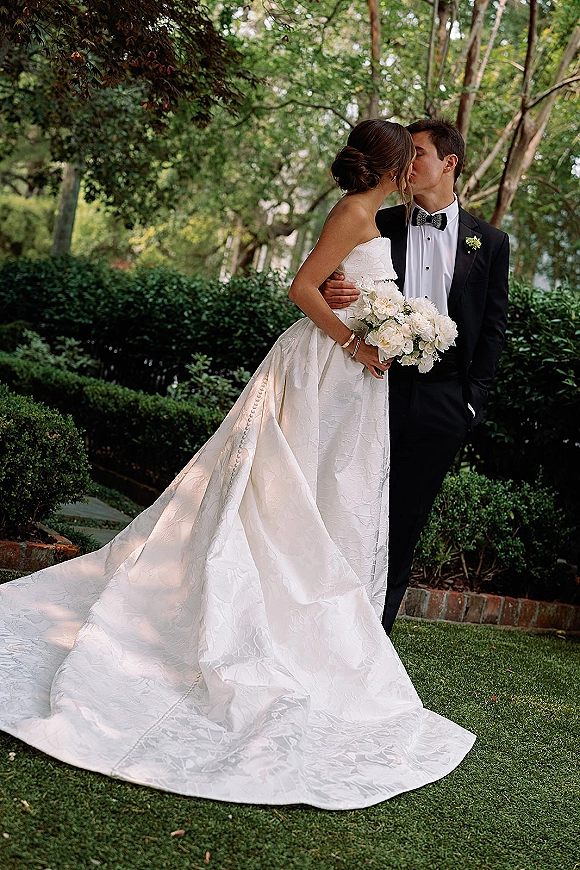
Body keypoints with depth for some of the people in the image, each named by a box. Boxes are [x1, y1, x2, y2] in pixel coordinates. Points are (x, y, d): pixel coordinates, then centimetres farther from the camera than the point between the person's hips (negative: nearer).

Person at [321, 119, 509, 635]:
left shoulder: (490, 242, 9)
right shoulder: (378, 226, 9)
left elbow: (494, 326, 8)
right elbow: (348, 291, 9)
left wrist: (474, 396, 0)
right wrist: (331, 294, -16)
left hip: (442, 402, 0)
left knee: (405, 520, 7)